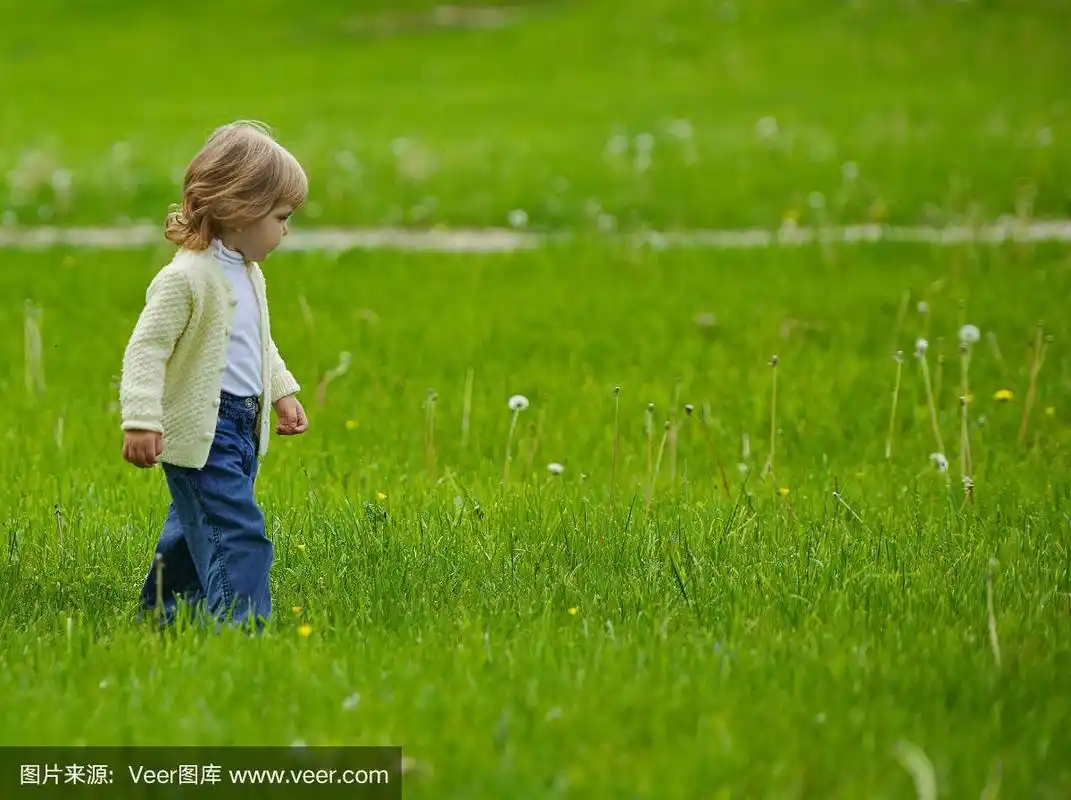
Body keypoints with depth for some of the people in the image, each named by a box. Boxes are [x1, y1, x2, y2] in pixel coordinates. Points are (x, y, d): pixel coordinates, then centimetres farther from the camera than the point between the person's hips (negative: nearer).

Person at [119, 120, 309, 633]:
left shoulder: (249, 274, 11)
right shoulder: (185, 278, -20)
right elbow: (145, 349, -23)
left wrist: (282, 391, 25)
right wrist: (141, 421, -29)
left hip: (242, 425, 9)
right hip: (199, 431, -9)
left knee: (194, 529, 19)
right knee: (237, 533, -15)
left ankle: (160, 616, 33)